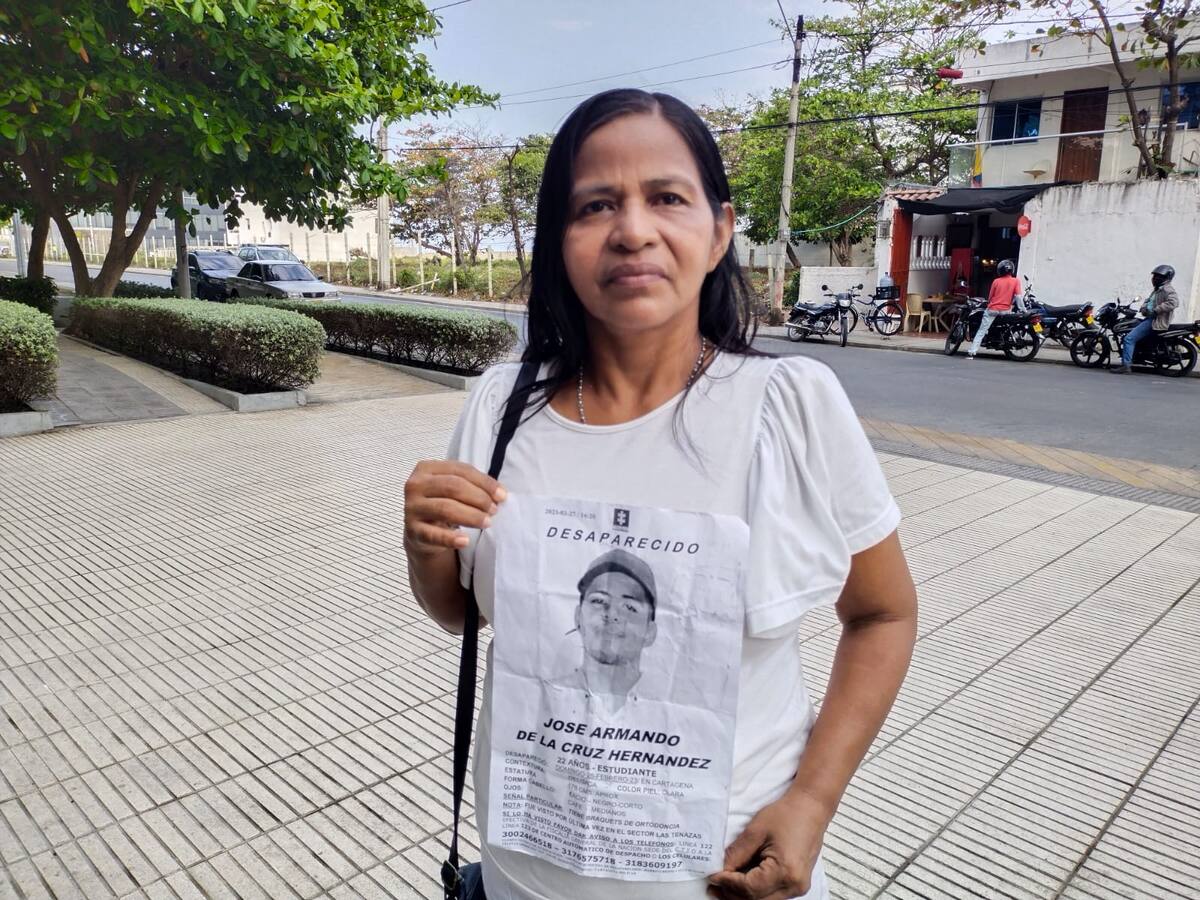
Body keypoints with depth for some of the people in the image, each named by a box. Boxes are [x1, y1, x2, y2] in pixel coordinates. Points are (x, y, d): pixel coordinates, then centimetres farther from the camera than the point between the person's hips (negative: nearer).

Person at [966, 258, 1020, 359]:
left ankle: (971, 352, -11)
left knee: (981, 331, -2)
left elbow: (990, 297, 7)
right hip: (1005, 310, 1)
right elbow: (1018, 296, -8)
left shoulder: (996, 281, 2)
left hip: (992, 309, 0)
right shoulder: (1016, 281, 0)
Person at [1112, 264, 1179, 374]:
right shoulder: (1158, 289, 23)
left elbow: (1173, 302, -26)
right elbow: (1148, 300, 24)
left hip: (1156, 321, -11)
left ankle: (1126, 365, -23)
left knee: (1129, 338, -20)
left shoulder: (1168, 289, -10)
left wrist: (1155, 310, -24)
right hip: (1150, 318, 11)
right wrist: (1144, 307, 1)